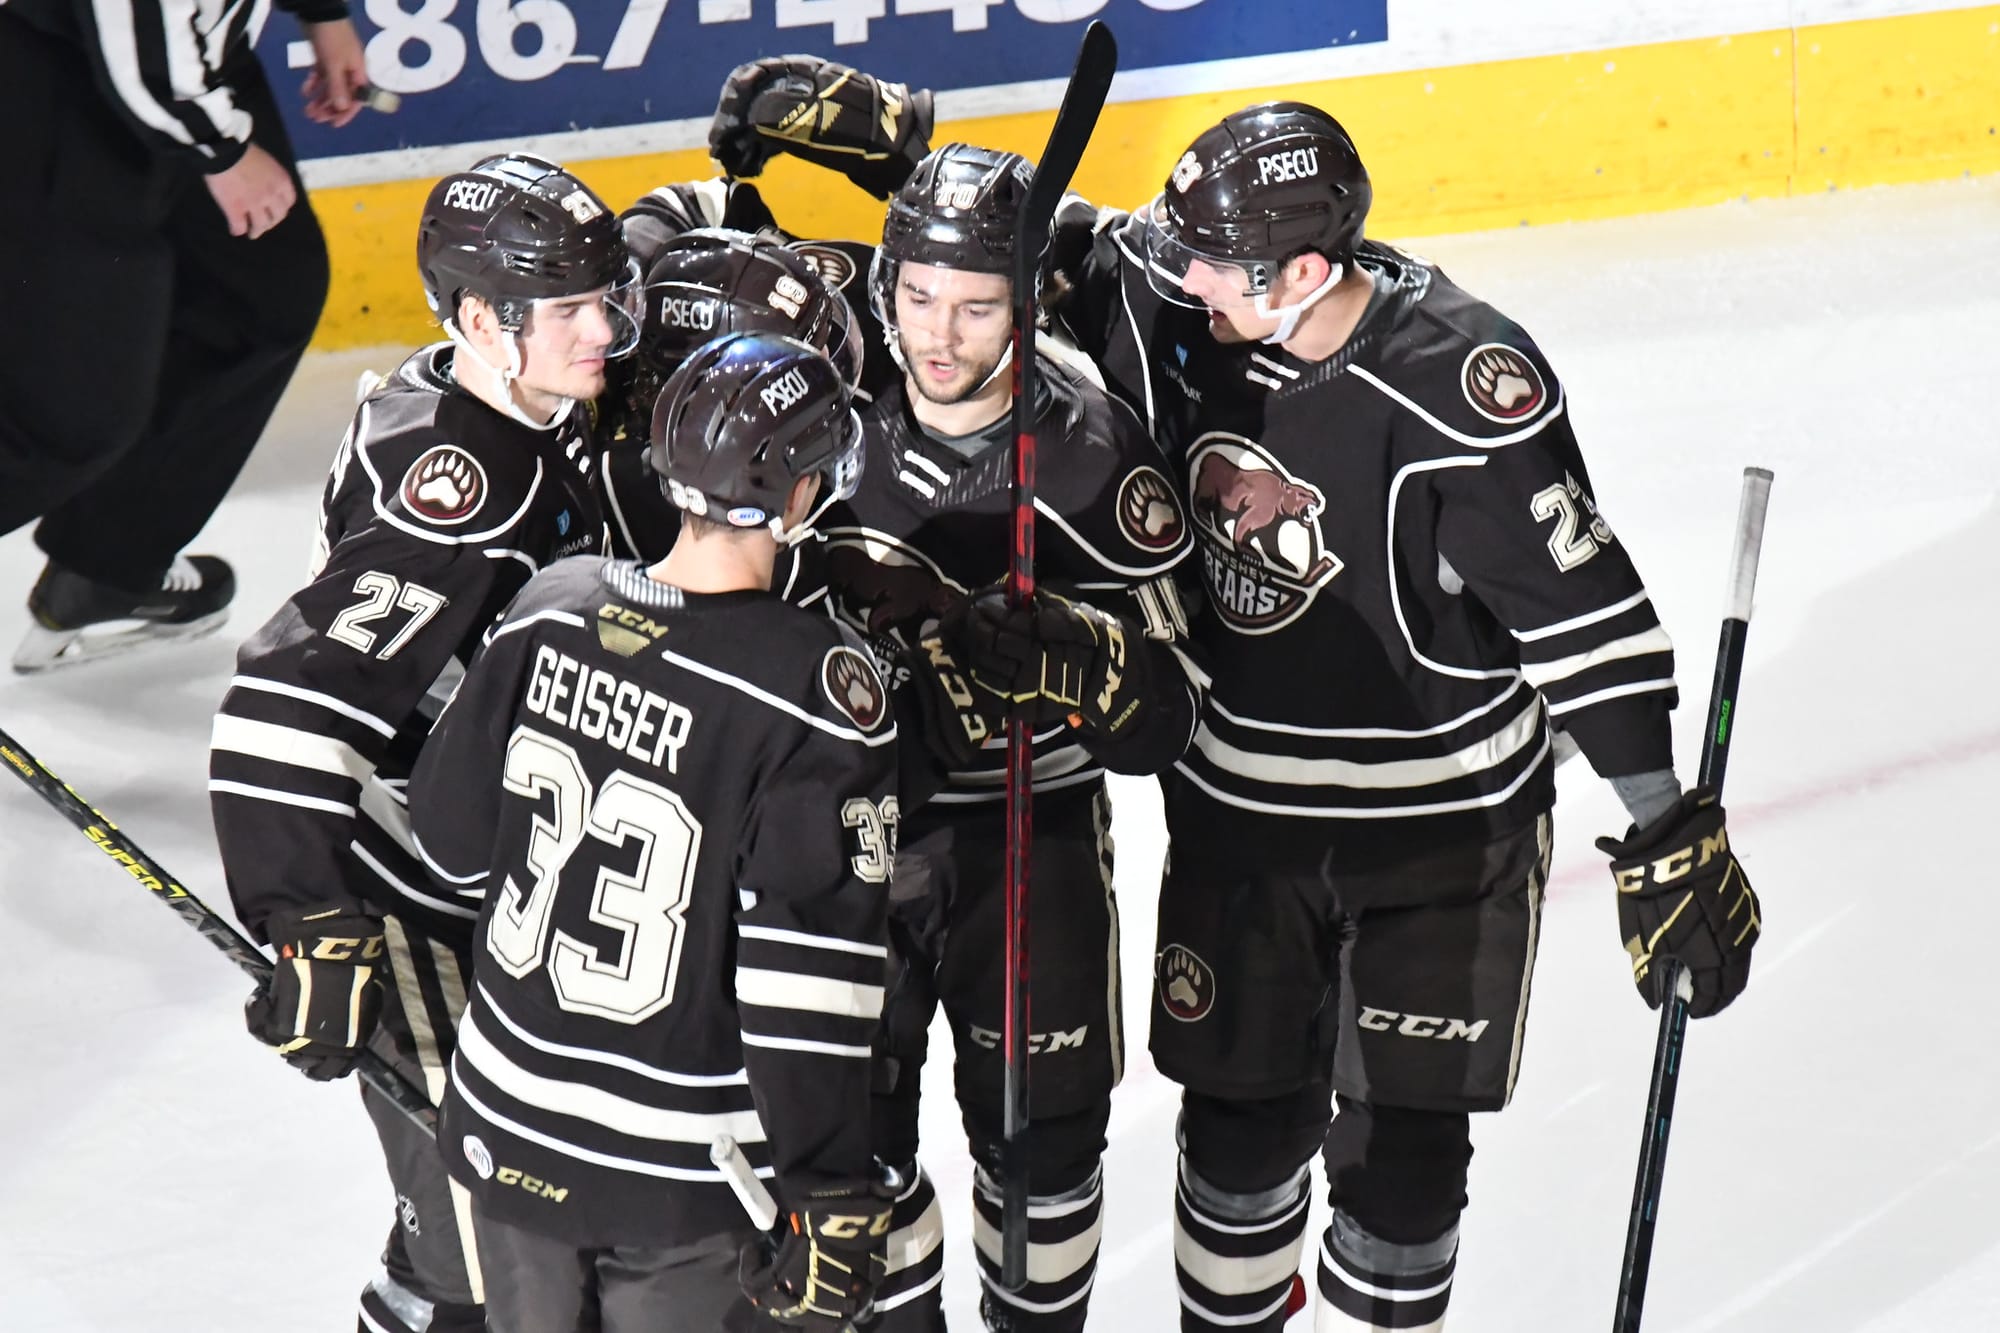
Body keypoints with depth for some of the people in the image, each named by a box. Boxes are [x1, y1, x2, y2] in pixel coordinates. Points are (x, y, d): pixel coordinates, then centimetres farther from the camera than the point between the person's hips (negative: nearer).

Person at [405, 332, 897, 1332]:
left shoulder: (550, 610, -7)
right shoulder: (822, 693, -22)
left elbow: (453, 837, 4)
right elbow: (811, 984, -22)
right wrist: (829, 1196, -15)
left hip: (508, 1131, 5)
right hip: (683, 1180, -5)